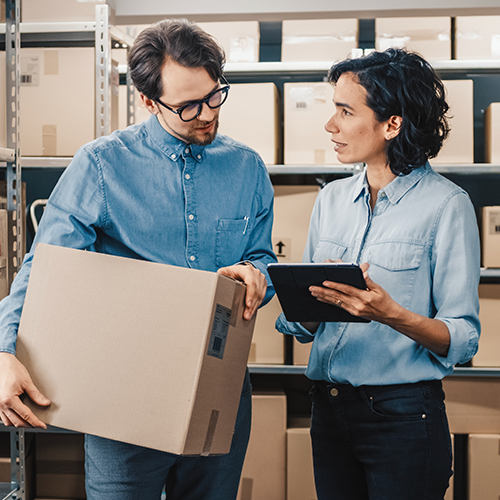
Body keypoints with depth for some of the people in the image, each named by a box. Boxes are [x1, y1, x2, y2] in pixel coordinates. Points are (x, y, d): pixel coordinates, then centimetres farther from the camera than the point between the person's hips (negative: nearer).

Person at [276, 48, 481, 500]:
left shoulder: (445, 204, -9)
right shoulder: (333, 198, 9)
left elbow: (462, 339, -12)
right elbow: (300, 322, 10)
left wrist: (391, 314, -27)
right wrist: (314, 302, -12)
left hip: (405, 415, -5)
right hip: (329, 407, 5)